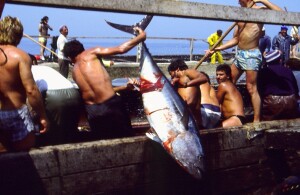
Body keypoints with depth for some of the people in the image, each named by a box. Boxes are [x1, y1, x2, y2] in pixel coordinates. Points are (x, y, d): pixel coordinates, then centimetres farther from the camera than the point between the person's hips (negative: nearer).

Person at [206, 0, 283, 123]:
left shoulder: (260, 10, -5)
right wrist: (216, 49, 11)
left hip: (251, 54, -8)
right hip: (239, 54, 8)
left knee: (252, 89, -7)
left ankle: (256, 121, -1)